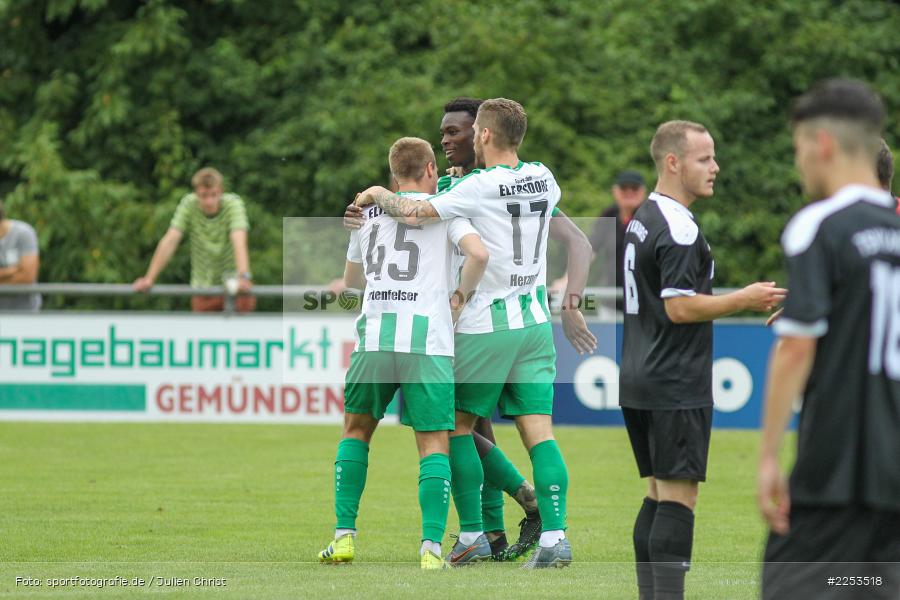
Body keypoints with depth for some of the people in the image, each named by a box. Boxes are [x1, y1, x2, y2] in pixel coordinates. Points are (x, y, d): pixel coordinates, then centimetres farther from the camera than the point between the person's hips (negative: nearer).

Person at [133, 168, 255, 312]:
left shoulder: (233, 204, -17)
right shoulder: (188, 204, -11)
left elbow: (239, 242, -33)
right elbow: (170, 241, -17)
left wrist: (243, 276, -50)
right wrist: (149, 279, -26)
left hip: (233, 284, -2)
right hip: (203, 286, 2)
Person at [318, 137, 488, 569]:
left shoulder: (368, 212, 18)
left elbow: (351, 279, 31)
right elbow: (478, 253, -11)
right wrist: (460, 295, 5)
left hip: (373, 336, 3)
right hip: (428, 339, -3)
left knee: (356, 430, 19)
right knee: (434, 443, 1)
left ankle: (344, 536, 11)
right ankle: (431, 546, -11)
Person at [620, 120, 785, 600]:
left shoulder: (641, 220, 15)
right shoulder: (678, 229, -16)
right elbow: (680, 307, -21)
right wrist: (745, 299, -12)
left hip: (639, 381, 10)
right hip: (676, 385, -10)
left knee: (658, 495, 11)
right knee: (678, 496, -10)